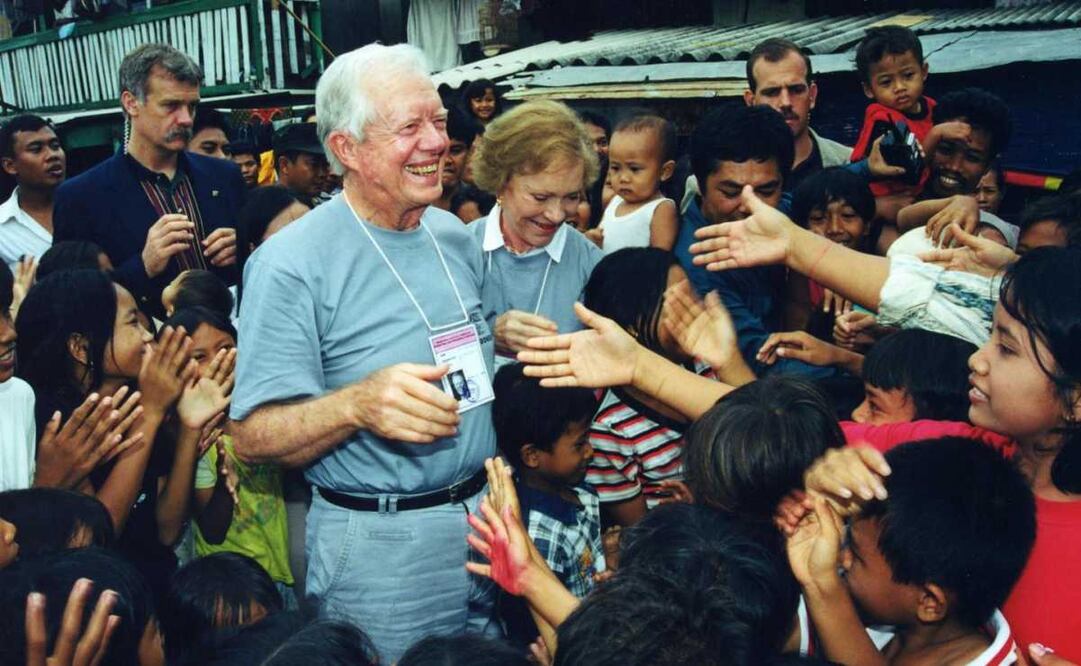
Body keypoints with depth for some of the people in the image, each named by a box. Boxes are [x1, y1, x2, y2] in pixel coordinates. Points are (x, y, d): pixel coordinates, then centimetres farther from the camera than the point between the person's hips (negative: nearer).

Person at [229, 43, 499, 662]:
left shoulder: (457, 238, 4)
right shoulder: (292, 264, -17)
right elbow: (254, 437, -19)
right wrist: (356, 403, -35)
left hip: (487, 518, 6)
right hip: (380, 553, -6)